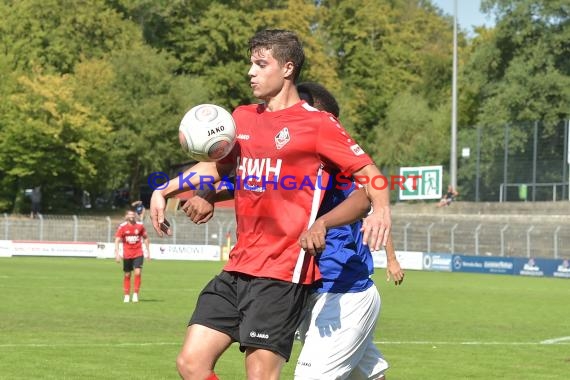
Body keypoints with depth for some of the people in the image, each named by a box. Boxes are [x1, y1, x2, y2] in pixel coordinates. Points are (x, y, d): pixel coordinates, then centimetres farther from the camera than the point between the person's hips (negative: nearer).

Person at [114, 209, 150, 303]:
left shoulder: (140, 225, 0)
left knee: (138, 273, -15)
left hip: (138, 254, 0)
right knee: (127, 275, 7)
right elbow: (117, 241, -7)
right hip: (127, 254, 0)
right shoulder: (122, 227, -5)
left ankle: (136, 294, -4)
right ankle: (127, 295, 19)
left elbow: (145, 238, 12)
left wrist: (148, 252, 10)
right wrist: (117, 253, -18)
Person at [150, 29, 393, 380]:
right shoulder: (243, 118, 14)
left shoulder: (318, 124, -5)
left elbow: (369, 172, -6)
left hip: (283, 272, -7)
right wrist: (165, 191, 21)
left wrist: (381, 209, -26)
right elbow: (217, 166, 31)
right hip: (239, 268, 7)